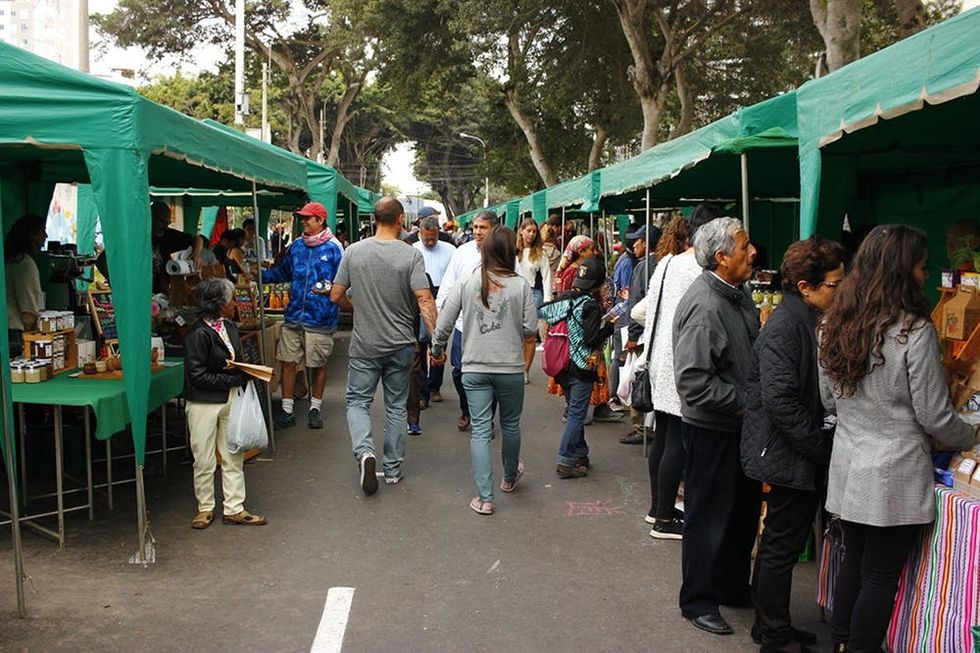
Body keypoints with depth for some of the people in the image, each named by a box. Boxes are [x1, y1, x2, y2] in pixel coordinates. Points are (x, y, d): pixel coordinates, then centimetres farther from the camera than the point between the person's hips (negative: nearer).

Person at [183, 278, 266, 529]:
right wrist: (235, 379, -18)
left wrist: (244, 372, -3)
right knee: (204, 460, 6)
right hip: (204, 403, -7)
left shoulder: (230, 327, 6)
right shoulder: (198, 334, -18)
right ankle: (205, 508, 22)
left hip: (230, 399, 7)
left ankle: (234, 509, 19)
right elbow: (198, 376, -19)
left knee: (233, 456, 10)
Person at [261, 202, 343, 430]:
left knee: (319, 364, 9)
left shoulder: (333, 248, -6)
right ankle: (287, 411, 16)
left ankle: (315, 409, 26)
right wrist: (260, 275, 12)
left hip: (320, 318, -5)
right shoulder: (296, 246, 10)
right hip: (294, 315, 5)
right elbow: (282, 273, 22)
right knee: (288, 362, 5)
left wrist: (329, 288, -25)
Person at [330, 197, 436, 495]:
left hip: (364, 344, 0)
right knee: (396, 406, 12)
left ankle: (364, 450, -14)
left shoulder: (353, 251, -4)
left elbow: (336, 296, 0)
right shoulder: (411, 254, -11)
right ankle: (393, 469, 20)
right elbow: (424, 299, -17)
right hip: (401, 344, 0)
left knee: (358, 401, 11)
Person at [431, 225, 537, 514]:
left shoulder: (466, 283, -3)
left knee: (480, 431, 4)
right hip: (511, 367, 0)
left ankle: (485, 498, 1)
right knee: (510, 425, 19)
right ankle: (510, 477, 41)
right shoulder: (521, 285, -6)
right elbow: (530, 331, -6)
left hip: (475, 368, 1)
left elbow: (444, 323, -2)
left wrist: (438, 349, 16)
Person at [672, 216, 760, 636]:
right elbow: (693, 382, -29)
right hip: (712, 429, -9)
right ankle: (698, 601, 23)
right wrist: (744, 402, -21)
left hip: (740, 426, 9)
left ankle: (733, 587, 39)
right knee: (708, 519, 6)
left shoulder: (738, 294, 6)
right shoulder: (703, 306, -24)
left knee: (744, 511, 21)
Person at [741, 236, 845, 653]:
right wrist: (822, 447, -19)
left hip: (807, 457, 10)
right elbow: (780, 400, -27)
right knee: (783, 545, 3)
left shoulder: (813, 321, 9)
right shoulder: (784, 327, -21)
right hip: (789, 457, -10)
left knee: (780, 543, 19)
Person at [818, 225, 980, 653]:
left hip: (847, 469, 6)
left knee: (854, 562, 19)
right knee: (881, 577, 7)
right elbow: (935, 416, -11)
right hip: (894, 477, -6)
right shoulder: (913, 332, -18)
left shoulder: (832, 326, 1)